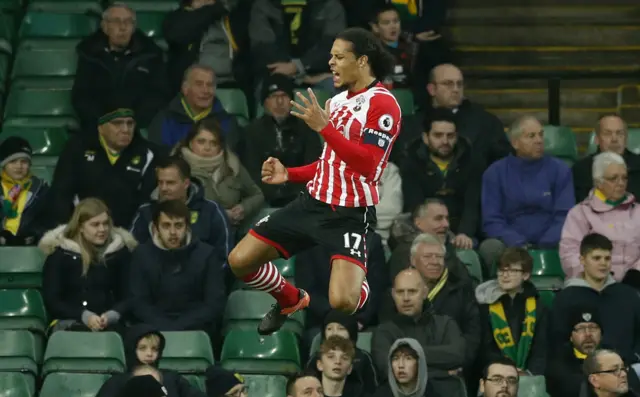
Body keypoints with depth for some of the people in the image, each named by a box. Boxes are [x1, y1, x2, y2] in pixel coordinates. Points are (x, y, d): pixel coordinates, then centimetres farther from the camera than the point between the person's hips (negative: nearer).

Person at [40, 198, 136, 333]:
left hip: (109, 324, 1)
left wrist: (111, 316, -13)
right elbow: (51, 301, -1)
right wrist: (84, 316, -16)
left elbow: (128, 297, 8)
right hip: (69, 322, -1)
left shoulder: (120, 251, 10)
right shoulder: (60, 254, 4)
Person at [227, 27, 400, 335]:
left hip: (350, 213, -7)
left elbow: (367, 165, -24)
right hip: (314, 202, 7)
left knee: (341, 301, -25)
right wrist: (289, 174, 9)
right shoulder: (336, 101, 11)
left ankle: (361, 288, 14)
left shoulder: (382, 103, -13)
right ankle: (291, 300, 31)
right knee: (239, 261, 2)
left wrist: (323, 127, -25)